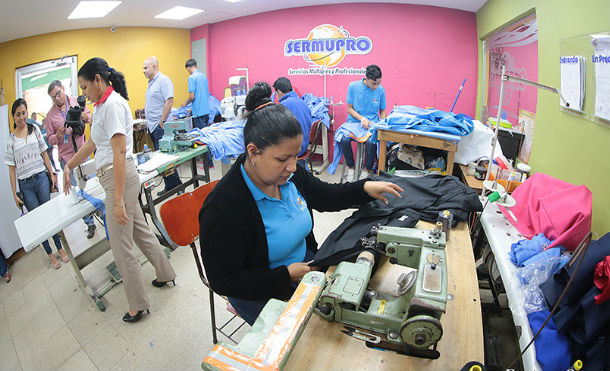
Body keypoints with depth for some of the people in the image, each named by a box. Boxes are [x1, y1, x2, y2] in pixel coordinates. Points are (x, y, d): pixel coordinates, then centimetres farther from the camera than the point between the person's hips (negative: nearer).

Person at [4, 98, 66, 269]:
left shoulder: (34, 129, 6)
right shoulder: (11, 140, 1)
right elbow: (12, 168, 1)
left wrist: (52, 174, 6)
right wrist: (14, 194, -1)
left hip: (41, 179, 1)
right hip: (25, 185, -1)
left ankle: (59, 247, 18)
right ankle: (50, 254, 15)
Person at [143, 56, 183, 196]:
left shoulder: (163, 80, -10)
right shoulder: (151, 82, 20)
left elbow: (169, 101, -19)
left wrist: (162, 122, -21)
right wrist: (148, 120, 19)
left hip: (161, 127, -10)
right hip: (152, 126, 10)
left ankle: (173, 185, 1)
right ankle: (170, 186, 17)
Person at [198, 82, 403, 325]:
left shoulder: (290, 174, -9)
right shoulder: (223, 207, -29)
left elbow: (325, 196, 11)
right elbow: (223, 283, -22)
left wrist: (365, 188, -4)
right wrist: (287, 276, -24)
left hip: (305, 262, 6)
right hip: (262, 292, -5)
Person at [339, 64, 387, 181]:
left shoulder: (380, 89, 2)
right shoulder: (353, 86, -4)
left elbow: (382, 111, 13)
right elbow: (349, 108, 0)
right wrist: (362, 118, -15)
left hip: (372, 123, 0)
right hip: (354, 121, 0)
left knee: (372, 141, -33)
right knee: (344, 139, -31)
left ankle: (367, 169, -6)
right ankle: (351, 167, -5)